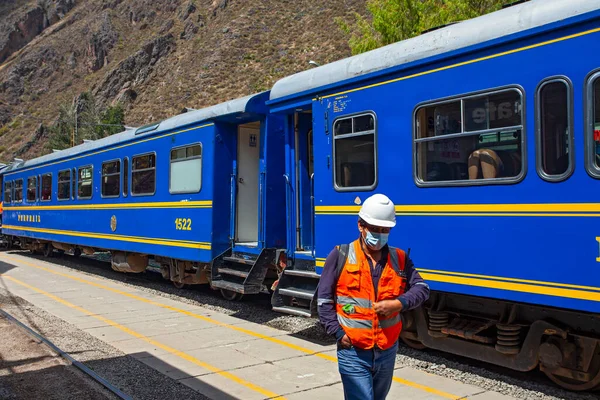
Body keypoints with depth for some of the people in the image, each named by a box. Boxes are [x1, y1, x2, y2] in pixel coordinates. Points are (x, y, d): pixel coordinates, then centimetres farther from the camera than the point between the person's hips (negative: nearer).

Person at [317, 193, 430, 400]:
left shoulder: (399, 258, 3)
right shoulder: (340, 256, -7)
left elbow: (422, 288, 5)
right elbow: (324, 300, -4)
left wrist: (399, 303, -14)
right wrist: (338, 333, -12)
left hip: (387, 352, 5)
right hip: (353, 353, -4)